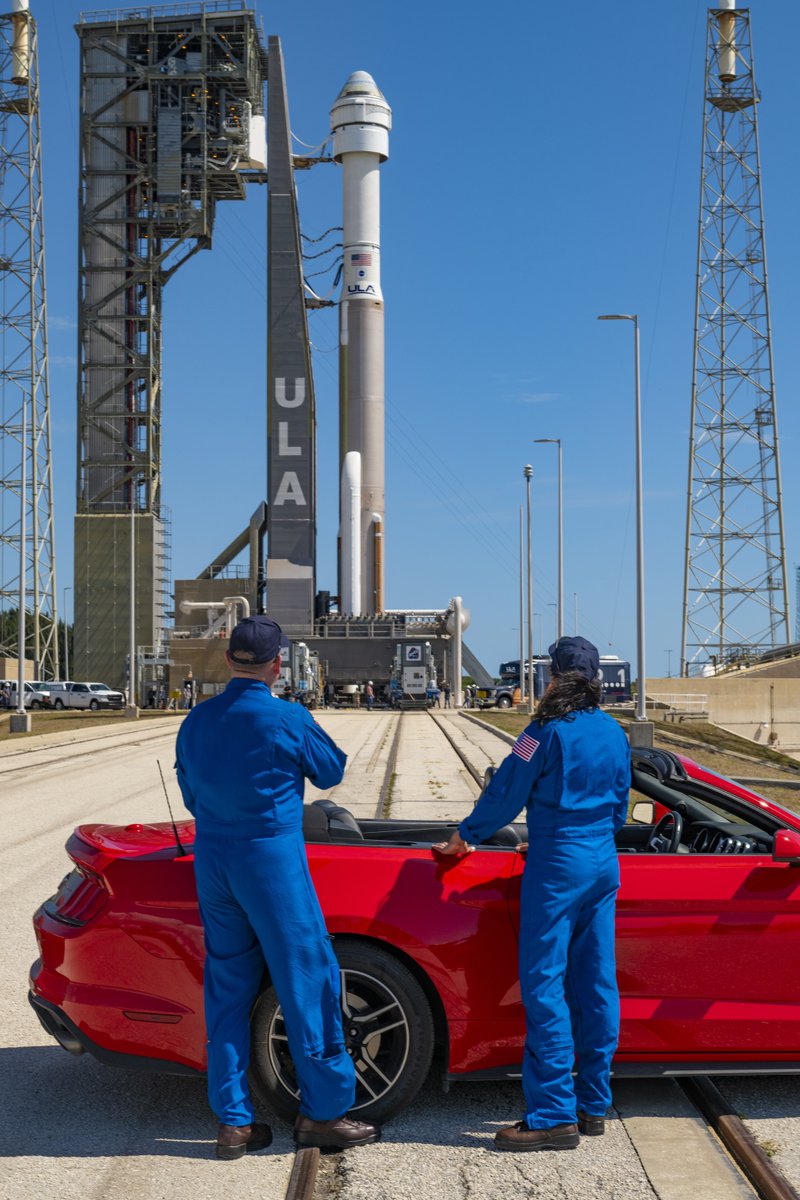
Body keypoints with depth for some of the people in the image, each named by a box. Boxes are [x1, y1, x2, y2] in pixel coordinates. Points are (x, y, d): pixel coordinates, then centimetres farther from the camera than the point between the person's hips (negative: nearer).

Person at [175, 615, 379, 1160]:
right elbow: (331, 772, 3)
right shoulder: (289, 719, -13)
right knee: (308, 980, 4)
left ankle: (234, 1120, 16)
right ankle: (322, 1112, 11)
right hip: (272, 857, -6)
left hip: (212, 860, 6)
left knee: (228, 988, 12)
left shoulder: (197, 720, 4)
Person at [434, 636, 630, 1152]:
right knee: (596, 983, 11)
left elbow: (507, 793, -6)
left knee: (544, 985, -4)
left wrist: (464, 836, 8)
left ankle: (555, 1115, -3)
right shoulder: (615, 734, 10)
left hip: (557, 867, -7)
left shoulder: (549, 731, -11)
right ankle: (594, 1104, 19)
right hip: (604, 864, 7)